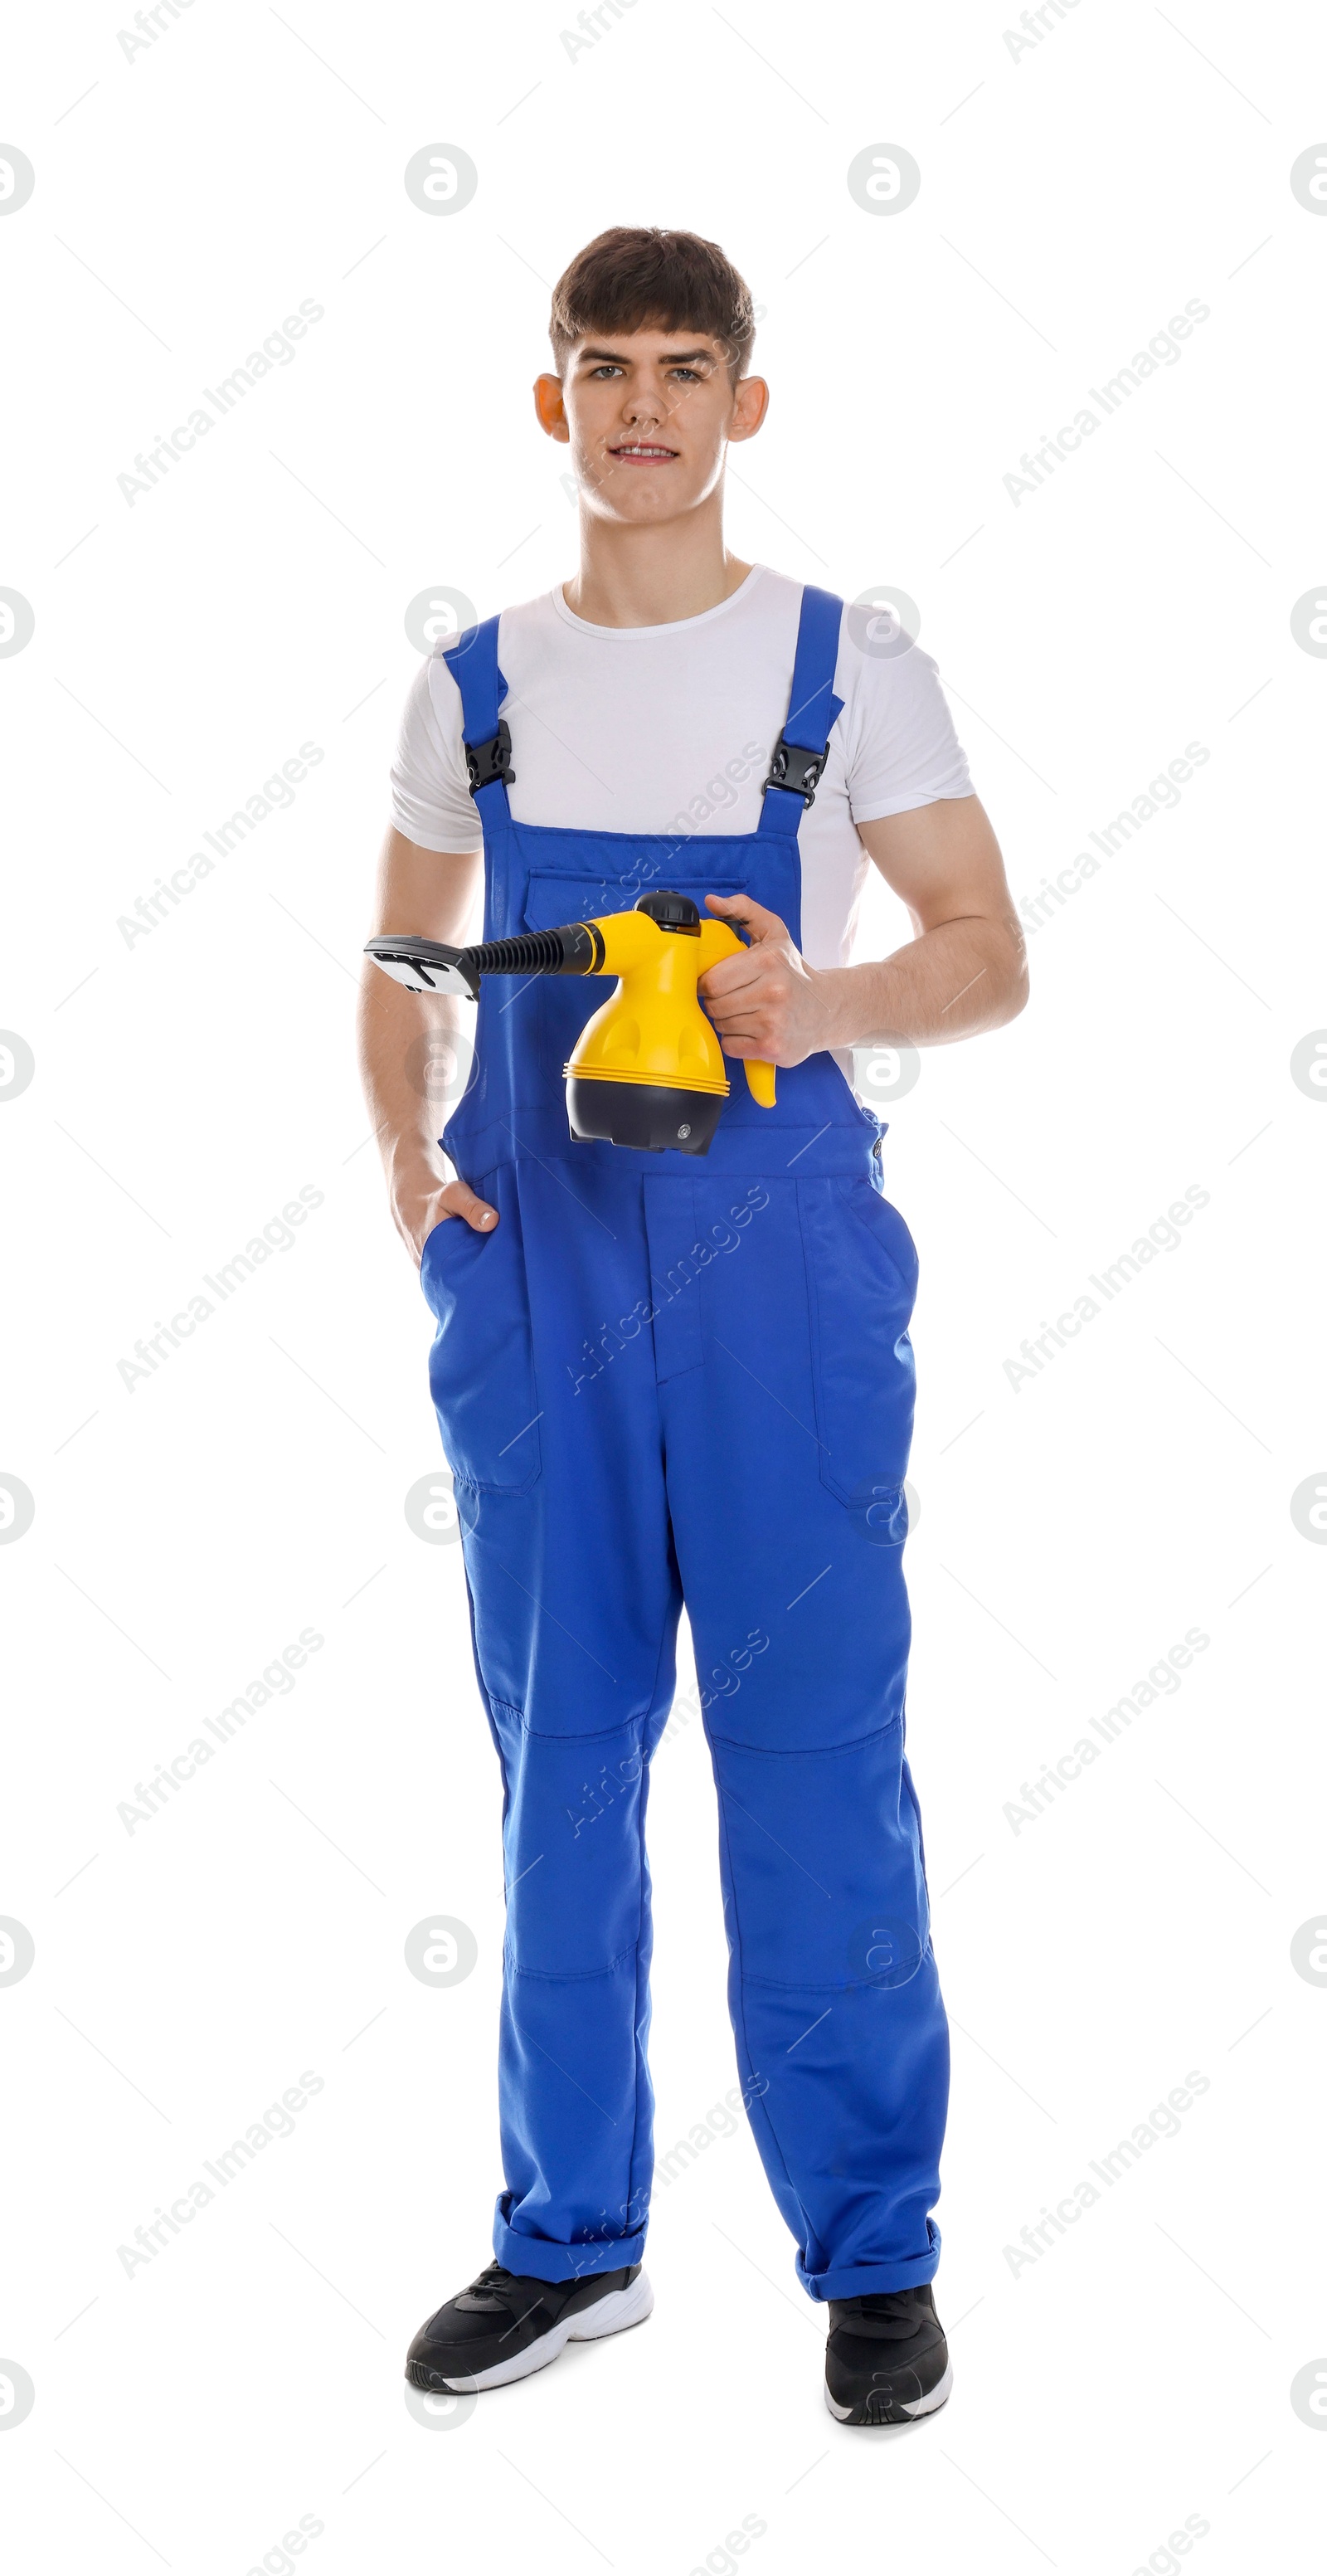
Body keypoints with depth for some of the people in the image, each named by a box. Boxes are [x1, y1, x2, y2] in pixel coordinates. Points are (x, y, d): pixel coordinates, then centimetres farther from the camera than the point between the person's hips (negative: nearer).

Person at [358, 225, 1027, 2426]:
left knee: (814, 1747, -1)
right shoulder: (474, 688, 10)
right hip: (533, 1257, 3)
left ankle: (874, 2253, 13)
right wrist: (400, 1145, -1)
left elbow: (989, 956, 2)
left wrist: (825, 1005, -18)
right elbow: (403, 965, 17)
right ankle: (571, 2236, 23)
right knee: (557, 1749, 9)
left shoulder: (848, 666, 2)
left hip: (777, 1251, -3)